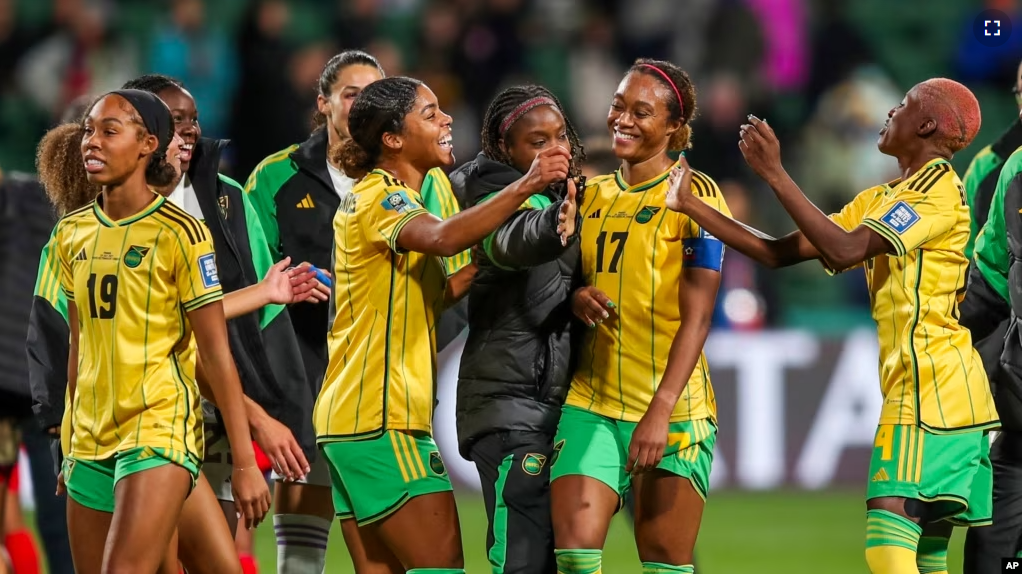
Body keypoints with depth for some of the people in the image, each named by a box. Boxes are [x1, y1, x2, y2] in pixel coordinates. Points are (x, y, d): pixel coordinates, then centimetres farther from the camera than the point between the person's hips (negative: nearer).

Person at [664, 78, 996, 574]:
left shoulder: (940, 190, -9)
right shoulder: (879, 201, 20)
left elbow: (843, 250, -20)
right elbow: (780, 252, 14)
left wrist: (774, 175, -16)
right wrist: (688, 207, 8)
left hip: (931, 384, -10)